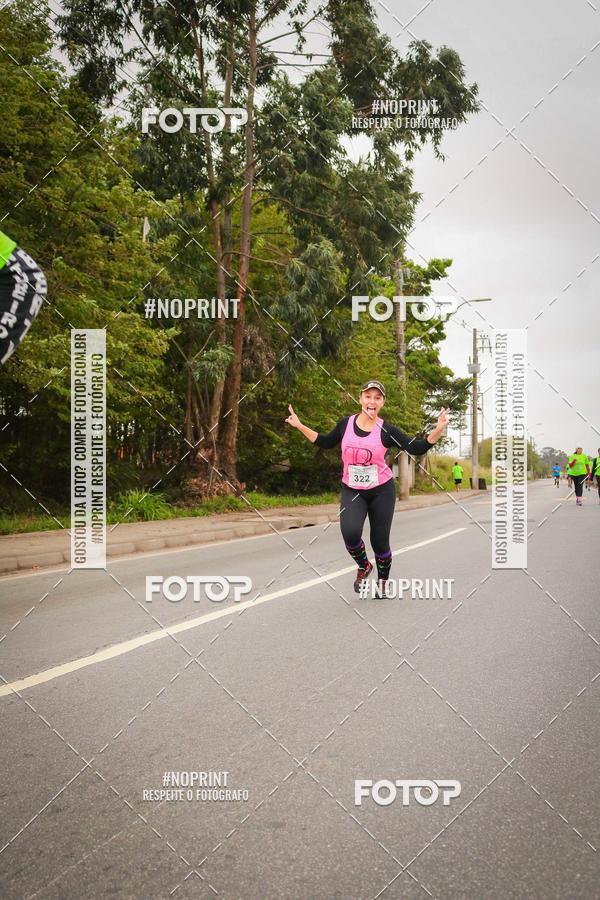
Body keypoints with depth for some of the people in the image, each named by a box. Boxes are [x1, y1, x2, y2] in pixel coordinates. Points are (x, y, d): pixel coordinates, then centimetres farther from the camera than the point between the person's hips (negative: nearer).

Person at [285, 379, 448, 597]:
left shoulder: (386, 430, -9)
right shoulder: (346, 423, -2)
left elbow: (417, 448, -10)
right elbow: (326, 443, 14)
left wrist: (438, 430, -24)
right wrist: (299, 426, 11)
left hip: (381, 491, -1)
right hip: (351, 491, 1)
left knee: (379, 541, 5)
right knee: (350, 532, -24)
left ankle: (383, 581, 34)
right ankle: (363, 566, 8)